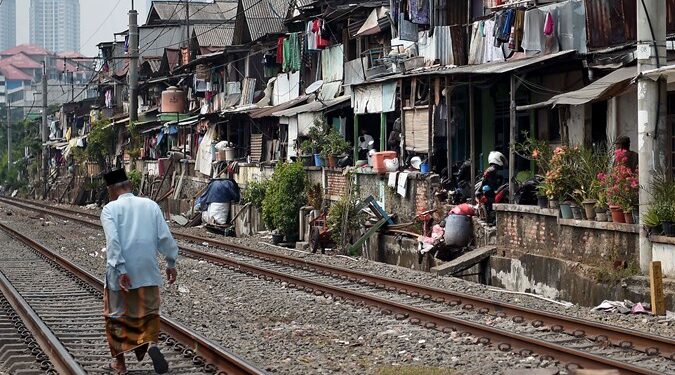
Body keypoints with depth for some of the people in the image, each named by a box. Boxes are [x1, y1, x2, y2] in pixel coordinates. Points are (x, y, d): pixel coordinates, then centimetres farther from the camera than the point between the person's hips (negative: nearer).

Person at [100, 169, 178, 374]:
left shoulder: (110, 209, -5)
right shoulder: (150, 205, 3)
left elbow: (113, 241, -17)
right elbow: (165, 237, 1)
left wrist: (120, 270, -20)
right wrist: (171, 263, 11)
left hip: (121, 273, -2)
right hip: (147, 271, 2)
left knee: (117, 315, 13)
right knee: (149, 311, 15)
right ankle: (151, 343, -12)